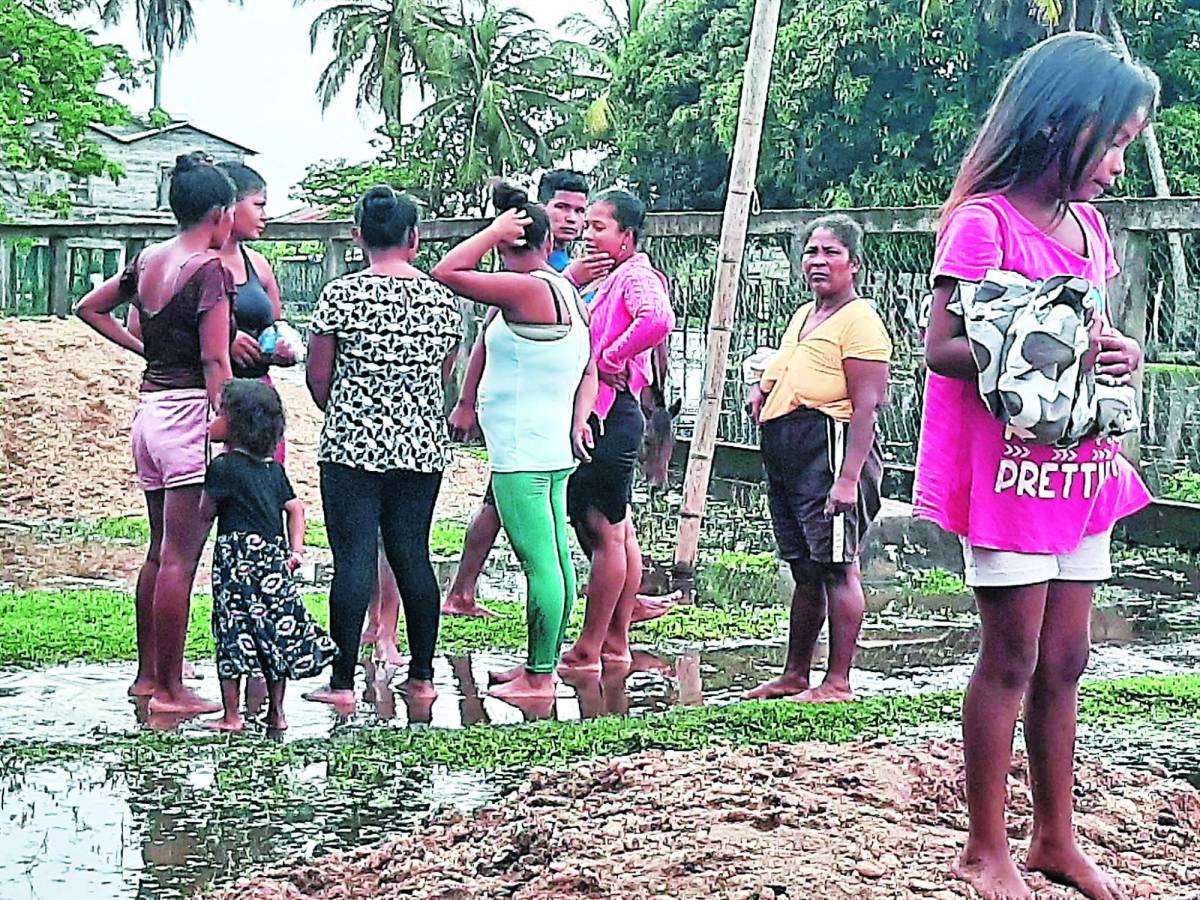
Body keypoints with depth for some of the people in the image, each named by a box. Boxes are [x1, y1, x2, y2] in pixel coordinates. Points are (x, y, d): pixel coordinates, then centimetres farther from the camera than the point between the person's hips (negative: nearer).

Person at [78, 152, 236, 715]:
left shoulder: (148, 260, 10)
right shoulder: (209, 268, -12)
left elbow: (90, 308, 24)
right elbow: (215, 361, -16)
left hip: (150, 409, 8)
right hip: (192, 412, -8)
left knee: (160, 552, 17)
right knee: (179, 558, -4)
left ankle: (147, 674, 25)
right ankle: (170, 690, 0)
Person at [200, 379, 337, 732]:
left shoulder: (223, 467, -8)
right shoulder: (274, 469, 11)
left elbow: (205, 513, -4)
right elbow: (295, 507, 11)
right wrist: (296, 547, 9)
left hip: (238, 562, -6)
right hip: (275, 562, 6)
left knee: (234, 634, -1)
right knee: (277, 633, 11)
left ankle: (232, 715, 0)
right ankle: (277, 713, 15)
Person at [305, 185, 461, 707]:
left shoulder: (342, 294, -8)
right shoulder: (442, 299, 3)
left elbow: (318, 376, -4)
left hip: (354, 445, -4)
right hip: (423, 445, 4)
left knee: (353, 557, -2)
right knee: (413, 555, 12)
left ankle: (342, 682, 1)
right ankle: (422, 675, 18)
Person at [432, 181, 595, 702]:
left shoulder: (527, 290, -15)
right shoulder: (568, 293, 14)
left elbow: (447, 272, -16)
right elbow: (590, 372, 17)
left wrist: (496, 229, -8)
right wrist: (578, 422, 8)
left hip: (522, 455, -10)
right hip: (555, 451, 10)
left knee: (540, 564, -7)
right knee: (556, 559, 12)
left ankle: (537, 679, -4)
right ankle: (542, 666, 21)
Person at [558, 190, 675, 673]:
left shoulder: (636, 277, -12)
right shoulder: (605, 279, 18)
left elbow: (658, 319, -33)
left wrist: (609, 359, -23)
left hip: (611, 414, -10)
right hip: (595, 414, 10)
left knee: (604, 531, -6)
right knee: (617, 530, 12)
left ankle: (588, 650, -3)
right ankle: (616, 642, 18)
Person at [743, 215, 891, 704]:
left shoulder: (859, 320, -9)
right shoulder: (802, 315, 19)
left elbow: (867, 404, -17)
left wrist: (848, 477, -25)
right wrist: (763, 385, 13)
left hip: (831, 447, -10)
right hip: (786, 454, 10)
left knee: (837, 565, -7)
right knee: (805, 570, 15)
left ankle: (838, 682, -3)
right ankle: (794, 676, 22)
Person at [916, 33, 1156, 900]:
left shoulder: (1087, 223, 11)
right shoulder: (985, 222, -13)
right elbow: (942, 349, -16)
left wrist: (1116, 352, -1)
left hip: (1082, 465, 7)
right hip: (1010, 466, -7)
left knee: (1064, 662, 12)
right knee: (1012, 659, 0)